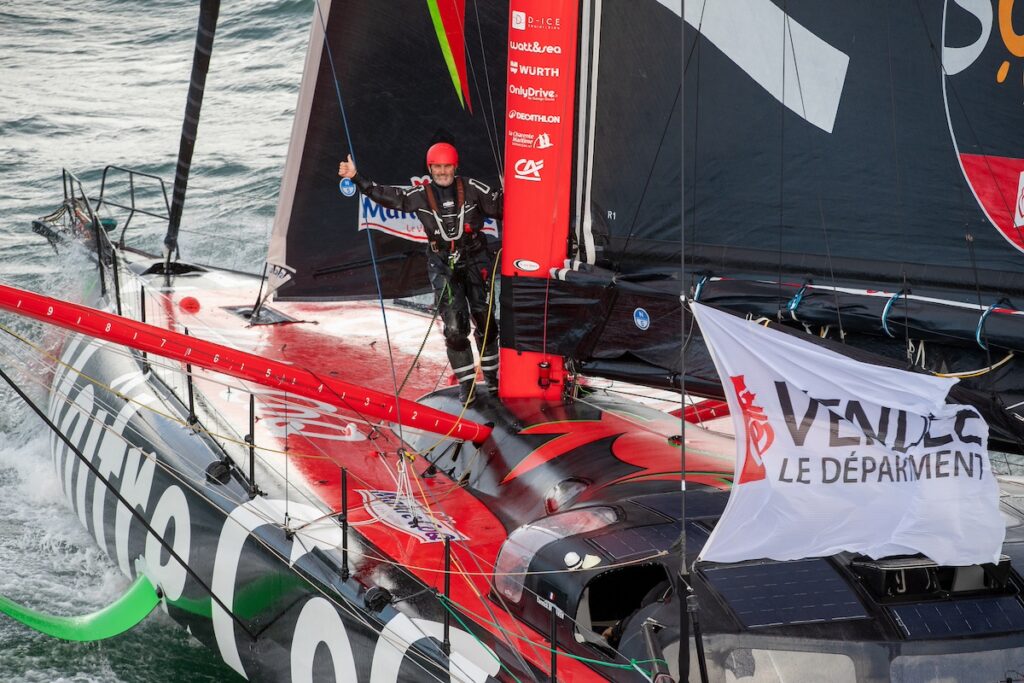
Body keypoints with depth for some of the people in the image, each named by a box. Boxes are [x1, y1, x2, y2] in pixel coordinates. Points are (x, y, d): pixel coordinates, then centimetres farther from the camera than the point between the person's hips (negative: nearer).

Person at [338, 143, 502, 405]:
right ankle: (466, 382, 4)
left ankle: (491, 374, 23)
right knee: (454, 326, -8)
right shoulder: (420, 196, -1)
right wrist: (356, 177, -13)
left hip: (475, 260, 0)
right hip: (443, 265, 0)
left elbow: (499, 205, 3)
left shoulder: (472, 189, -3)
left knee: (485, 320, 3)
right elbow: (385, 195, -5)